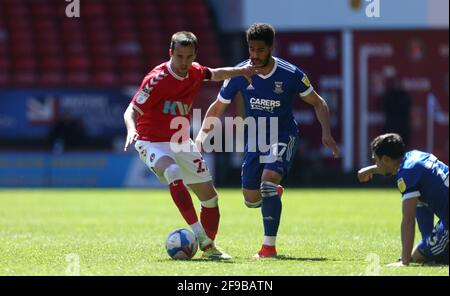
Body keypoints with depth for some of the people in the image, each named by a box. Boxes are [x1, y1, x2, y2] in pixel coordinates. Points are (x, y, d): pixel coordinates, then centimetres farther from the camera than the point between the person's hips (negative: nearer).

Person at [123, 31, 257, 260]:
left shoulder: (195, 73, -2)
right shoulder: (157, 80, -22)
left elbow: (215, 74, 22)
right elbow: (131, 111, -23)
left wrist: (241, 71, 8)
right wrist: (131, 129, -43)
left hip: (182, 143, 7)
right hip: (152, 143, -7)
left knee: (209, 195, 6)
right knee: (175, 176, -37)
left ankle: (209, 247, 24)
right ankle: (200, 235, -38)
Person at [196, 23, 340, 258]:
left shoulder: (290, 74, -18)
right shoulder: (240, 74, -12)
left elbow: (318, 103, -4)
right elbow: (217, 108, 1)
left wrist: (326, 133, -18)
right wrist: (201, 137, -10)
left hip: (284, 135, -4)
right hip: (255, 137, 4)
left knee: (269, 179, -30)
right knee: (251, 200, 7)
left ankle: (269, 245, -21)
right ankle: (275, 194, 47)